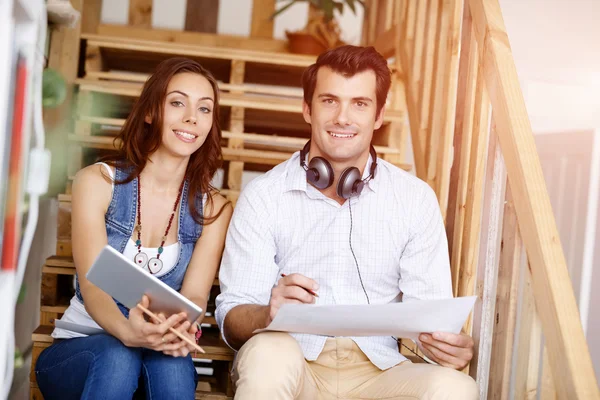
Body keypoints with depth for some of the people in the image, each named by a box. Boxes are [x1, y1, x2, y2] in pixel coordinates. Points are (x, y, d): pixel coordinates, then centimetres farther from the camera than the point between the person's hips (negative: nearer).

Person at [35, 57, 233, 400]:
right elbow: (92, 286, -15)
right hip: (79, 351, -1)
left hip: (162, 359, 1)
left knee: (172, 361, -32)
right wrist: (128, 332, -37)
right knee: (118, 355, -34)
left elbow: (195, 296, -10)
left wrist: (182, 327, -35)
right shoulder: (97, 182, -4)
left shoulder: (213, 209, 3)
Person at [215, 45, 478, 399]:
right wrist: (269, 314, -27)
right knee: (269, 352, -34)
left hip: (377, 370, 1)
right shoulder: (263, 195, 0)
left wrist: (448, 342, -20)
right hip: (292, 368, -1)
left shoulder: (416, 199, 5)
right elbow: (232, 317, -4)